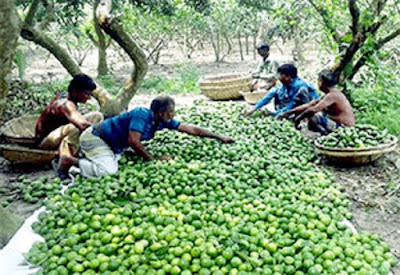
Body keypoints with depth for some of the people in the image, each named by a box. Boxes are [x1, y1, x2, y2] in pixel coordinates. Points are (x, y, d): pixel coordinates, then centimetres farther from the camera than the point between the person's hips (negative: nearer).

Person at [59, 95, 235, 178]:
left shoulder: (163, 121, -3)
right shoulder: (142, 114, -26)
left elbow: (191, 129, 0)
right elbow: (133, 141, -32)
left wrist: (219, 137, 1)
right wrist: (153, 160, -23)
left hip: (113, 145, 9)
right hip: (94, 137, -9)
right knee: (107, 170, -25)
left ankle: (86, 159, 16)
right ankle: (71, 161, -8)